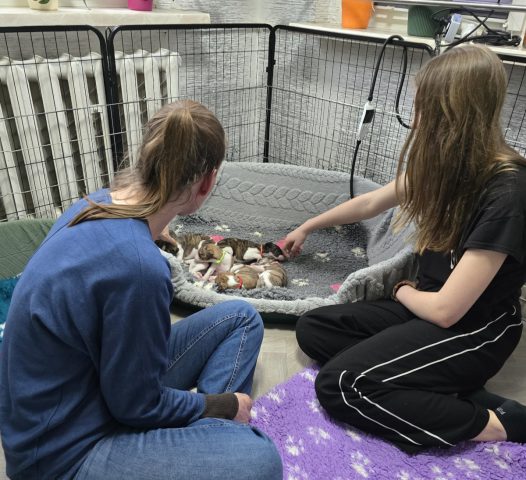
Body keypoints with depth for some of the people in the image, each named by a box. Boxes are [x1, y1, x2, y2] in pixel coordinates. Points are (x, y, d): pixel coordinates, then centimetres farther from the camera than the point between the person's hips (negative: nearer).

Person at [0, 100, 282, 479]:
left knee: (241, 318, 5)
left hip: (103, 380, 9)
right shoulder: (138, 266, -35)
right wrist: (224, 404, -6)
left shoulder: (100, 205, -9)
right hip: (67, 446, -8)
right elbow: (137, 404, -21)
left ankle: (206, 436, 2)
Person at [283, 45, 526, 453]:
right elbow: (369, 203, 14)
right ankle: (445, 395, -7)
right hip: (428, 306, 9)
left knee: (339, 386, -21)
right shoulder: (446, 166, 0)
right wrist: (306, 228, 26)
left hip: (474, 330, -8)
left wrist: (405, 291, -1)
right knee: (313, 330, 0)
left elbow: (445, 309, -25)